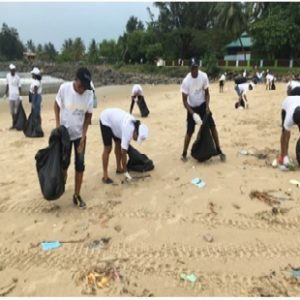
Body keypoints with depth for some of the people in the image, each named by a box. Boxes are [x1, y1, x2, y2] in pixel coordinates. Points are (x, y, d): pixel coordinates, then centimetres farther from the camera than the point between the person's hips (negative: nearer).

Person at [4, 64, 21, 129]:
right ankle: (13, 123, 21)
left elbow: (19, 87, -8)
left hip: (16, 95, -5)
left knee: (17, 110, -5)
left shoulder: (17, 77, -9)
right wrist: (6, 92, 18)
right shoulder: (8, 75, 6)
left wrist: (19, 95, -14)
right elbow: (7, 84, 17)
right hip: (11, 95, 5)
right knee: (12, 110, 10)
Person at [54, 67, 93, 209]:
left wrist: (83, 136, -9)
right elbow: (57, 105, -3)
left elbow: (88, 115, -5)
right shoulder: (64, 88, -19)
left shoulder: (89, 93, -14)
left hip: (80, 134, 2)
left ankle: (77, 195, 16)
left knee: (80, 165, 2)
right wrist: (57, 125, -12)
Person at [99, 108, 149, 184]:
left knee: (119, 144, 10)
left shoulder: (134, 126, -12)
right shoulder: (128, 131, -35)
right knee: (108, 148, -10)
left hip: (114, 118, 8)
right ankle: (105, 176, -5)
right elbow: (123, 153, -32)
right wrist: (126, 172, -27)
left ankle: (119, 168, 25)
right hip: (106, 119, -8)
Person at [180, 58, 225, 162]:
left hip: (202, 105, 3)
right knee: (190, 131, -3)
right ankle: (184, 153, 15)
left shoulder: (204, 76, -14)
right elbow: (185, 101, -20)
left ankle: (219, 150, 8)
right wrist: (193, 114, -29)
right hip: (192, 108, -3)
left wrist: (207, 106, -14)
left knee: (212, 126, -4)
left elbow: (206, 92, -1)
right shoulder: (186, 81, -24)